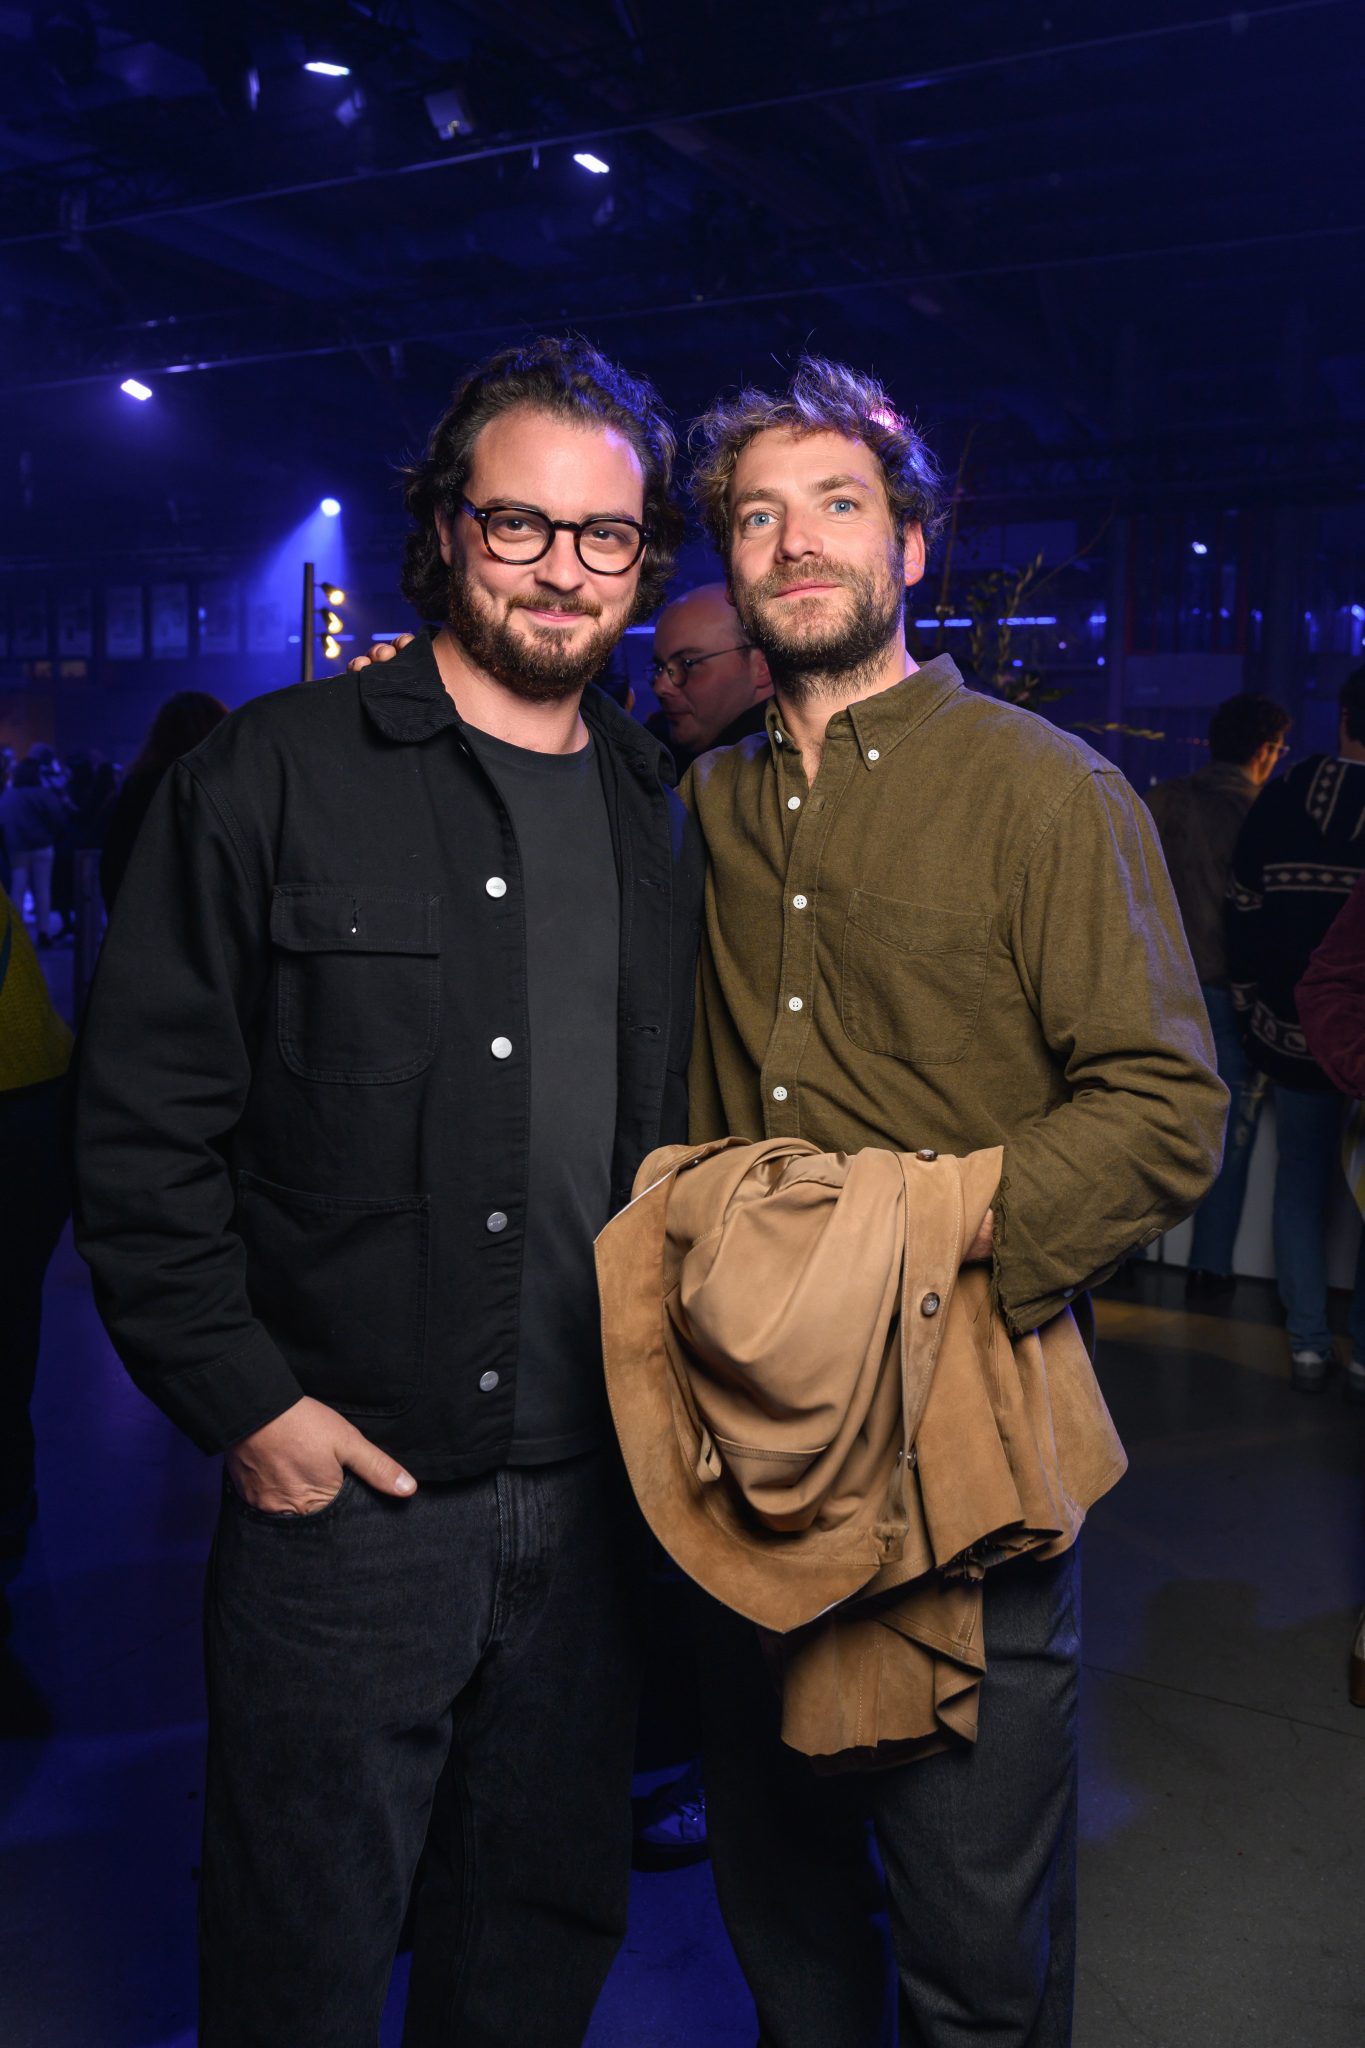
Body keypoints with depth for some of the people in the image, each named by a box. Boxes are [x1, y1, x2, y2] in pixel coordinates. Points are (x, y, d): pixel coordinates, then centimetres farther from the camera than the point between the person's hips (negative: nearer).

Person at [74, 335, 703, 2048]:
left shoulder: (659, 820, 9)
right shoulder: (273, 777, -6)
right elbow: (142, 1120, -7)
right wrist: (244, 1400, -11)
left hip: (590, 1495, 5)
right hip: (342, 1486, -4)